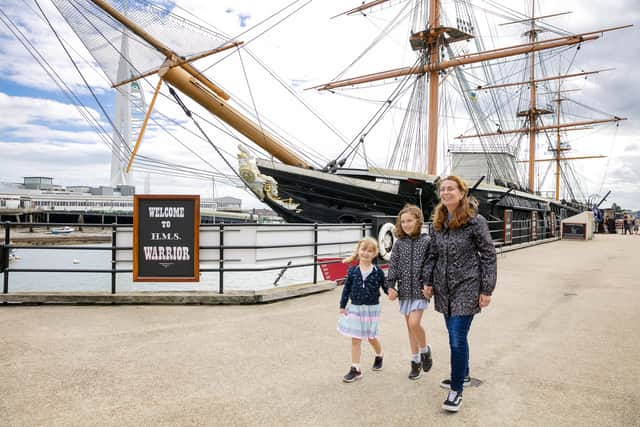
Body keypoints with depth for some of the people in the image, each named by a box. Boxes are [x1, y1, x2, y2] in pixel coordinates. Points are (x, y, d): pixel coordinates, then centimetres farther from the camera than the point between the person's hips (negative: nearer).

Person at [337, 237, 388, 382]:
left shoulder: (378, 271, -7)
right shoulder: (352, 271, -5)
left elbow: (385, 286, 0)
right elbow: (346, 289, 1)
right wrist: (342, 306, 0)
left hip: (371, 309, -1)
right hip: (355, 308, 1)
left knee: (371, 337, 13)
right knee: (355, 339, 4)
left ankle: (379, 356, 45)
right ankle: (355, 369, 13)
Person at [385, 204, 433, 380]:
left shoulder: (426, 241, -5)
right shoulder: (399, 243, 4)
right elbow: (393, 266, 4)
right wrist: (391, 286, -2)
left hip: (420, 289, -4)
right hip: (405, 290, 4)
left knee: (414, 323, -16)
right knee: (409, 326, 10)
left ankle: (425, 350, 13)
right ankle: (415, 361, 24)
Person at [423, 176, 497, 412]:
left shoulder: (475, 220, -11)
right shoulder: (438, 222, 6)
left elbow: (488, 255, -8)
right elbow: (433, 254, 14)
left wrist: (486, 290, -10)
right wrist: (428, 282, 10)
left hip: (466, 287, -6)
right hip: (444, 288, 6)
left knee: (458, 338, -6)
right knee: (454, 336, 16)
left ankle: (457, 390, 7)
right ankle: (463, 374, 36)